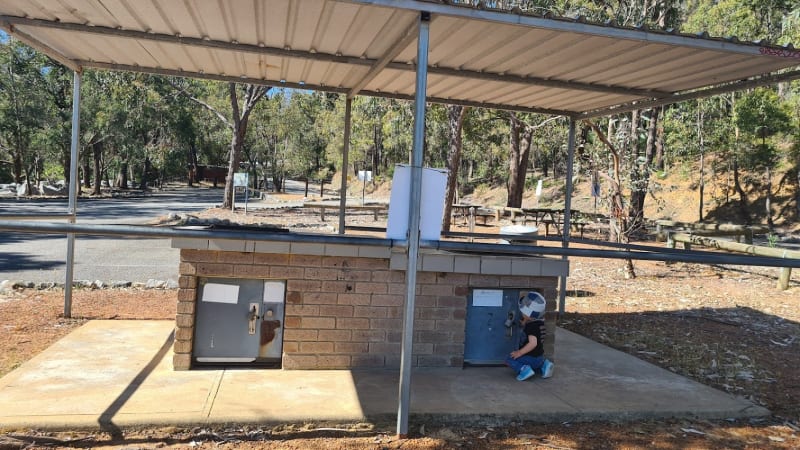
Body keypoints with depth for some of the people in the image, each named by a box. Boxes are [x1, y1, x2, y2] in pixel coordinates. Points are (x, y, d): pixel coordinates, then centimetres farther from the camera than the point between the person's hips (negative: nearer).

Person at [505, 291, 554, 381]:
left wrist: (520, 352, -28)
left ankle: (524, 369, -27)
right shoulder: (539, 322, 5)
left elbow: (533, 343, -34)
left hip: (532, 357, -9)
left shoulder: (531, 326, -24)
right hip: (539, 356, 9)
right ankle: (543, 364, 15)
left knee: (510, 359, -10)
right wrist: (524, 324, 11)